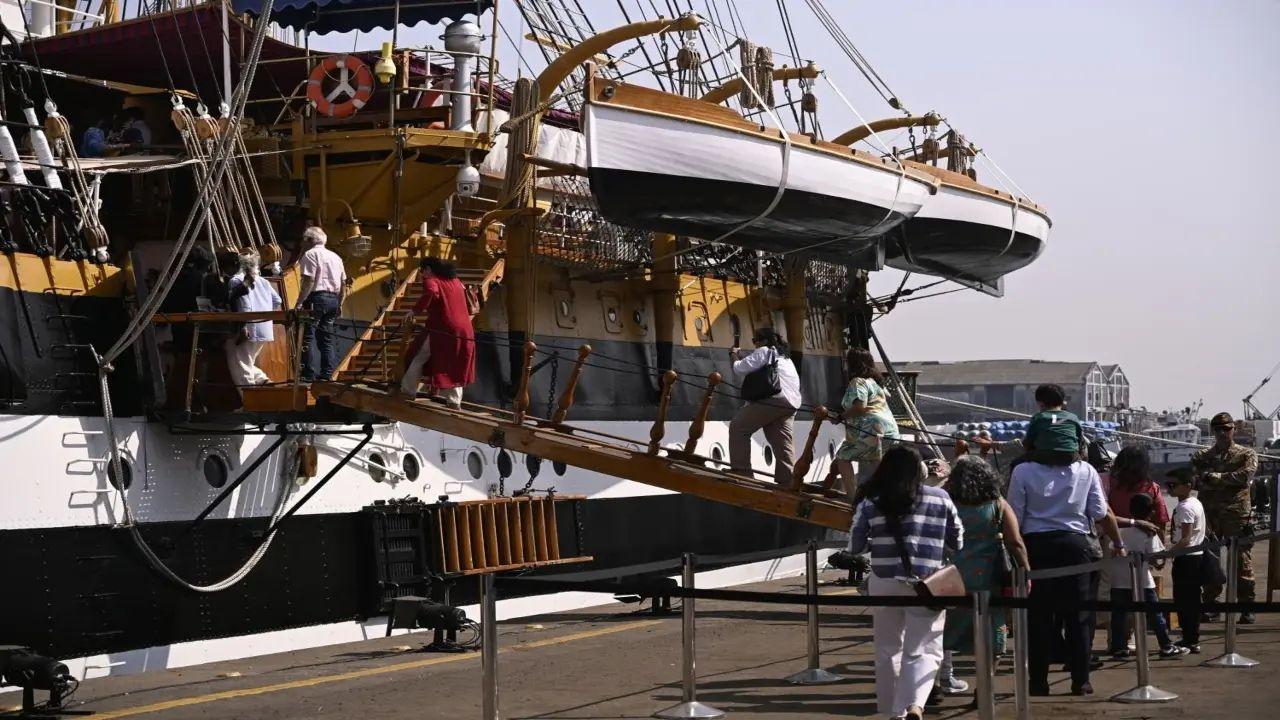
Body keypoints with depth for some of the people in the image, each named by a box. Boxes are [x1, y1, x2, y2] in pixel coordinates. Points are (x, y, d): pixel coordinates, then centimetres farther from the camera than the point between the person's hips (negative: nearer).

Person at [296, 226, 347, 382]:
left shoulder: (310, 254, -5)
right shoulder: (335, 256, 18)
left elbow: (309, 281, -15)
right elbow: (343, 283, 17)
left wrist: (299, 303, -16)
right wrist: (339, 304, 22)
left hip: (316, 298, -8)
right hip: (333, 299, 8)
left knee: (307, 338, -5)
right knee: (326, 338, 11)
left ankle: (308, 374, -10)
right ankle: (327, 373, 7)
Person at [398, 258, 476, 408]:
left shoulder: (431, 280, -5)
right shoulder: (455, 280, 17)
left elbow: (431, 292, -28)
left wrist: (415, 310, -18)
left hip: (441, 329, -6)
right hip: (464, 330, 6)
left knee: (418, 357, 11)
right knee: (454, 367, 14)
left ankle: (408, 390, 13)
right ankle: (455, 402, 10)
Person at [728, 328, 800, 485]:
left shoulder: (764, 352, 4)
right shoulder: (784, 357, 32)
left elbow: (741, 369, -1)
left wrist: (734, 357, 17)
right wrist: (742, 356, 29)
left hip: (773, 399, -9)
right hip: (791, 404, 9)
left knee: (738, 427, -1)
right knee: (783, 443, 6)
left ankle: (741, 470, -8)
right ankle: (787, 481, -1)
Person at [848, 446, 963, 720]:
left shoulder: (870, 502, 4)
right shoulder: (941, 499, 3)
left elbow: (855, 546, 9)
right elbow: (958, 543, 11)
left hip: (884, 583, 1)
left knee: (888, 650, 16)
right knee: (924, 651, 2)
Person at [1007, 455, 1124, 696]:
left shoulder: (1023, 472, -5)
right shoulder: (1085, 471, 0)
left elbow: (1015, 518, -6)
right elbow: (1103, 515, 0)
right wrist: (1118, 544, 14)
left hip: (1036, 546, -1)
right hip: (1075, 546, 1)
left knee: (1038, 617, 6)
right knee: (1078, 616, 8)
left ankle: (1038, 683, 8)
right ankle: (1081, 681, 8)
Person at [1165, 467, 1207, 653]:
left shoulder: (1184, 508, -17)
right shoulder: (1196, 502, 13)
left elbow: (1186, 538, -24)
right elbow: (1206, 529, 21)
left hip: (1186, 559, -10)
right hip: (1198, 555, 10)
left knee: (1183, 601, -6)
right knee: (1192, 600, 15)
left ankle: (1190, 640, -5)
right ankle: (1192, 638, 22)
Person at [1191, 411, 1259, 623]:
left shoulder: (1246, 454, 9)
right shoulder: (1201, 456, 15)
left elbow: (1245, 475, -10)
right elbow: (1195, 480, -2)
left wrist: (1214, 477, -7)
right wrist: (1228, 479, -12)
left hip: (1237, 514, -2)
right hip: (1209, 513, 3)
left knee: (1242, 562, -4)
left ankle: (1246, 607, 0)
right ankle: (1209, 603, 12)